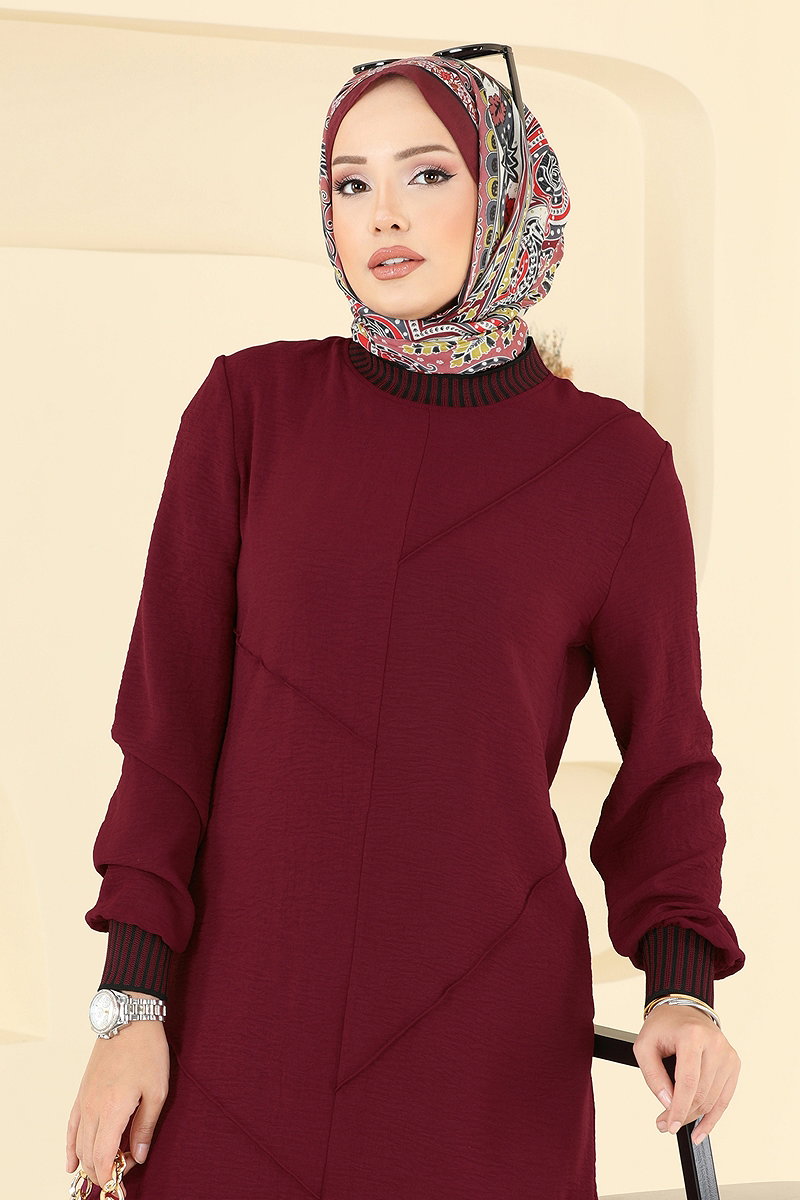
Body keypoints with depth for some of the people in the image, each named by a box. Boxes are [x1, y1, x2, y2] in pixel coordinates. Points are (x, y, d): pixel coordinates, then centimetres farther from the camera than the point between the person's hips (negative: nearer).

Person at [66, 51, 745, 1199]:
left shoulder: (613, 463, -1)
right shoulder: (251, 406, 1)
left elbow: (666, 757, 6)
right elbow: (173, 706, 1)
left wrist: (681, 986, -10)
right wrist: (135, 997, -6)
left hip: (490, 1041, -1)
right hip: (239, 1009, 1)